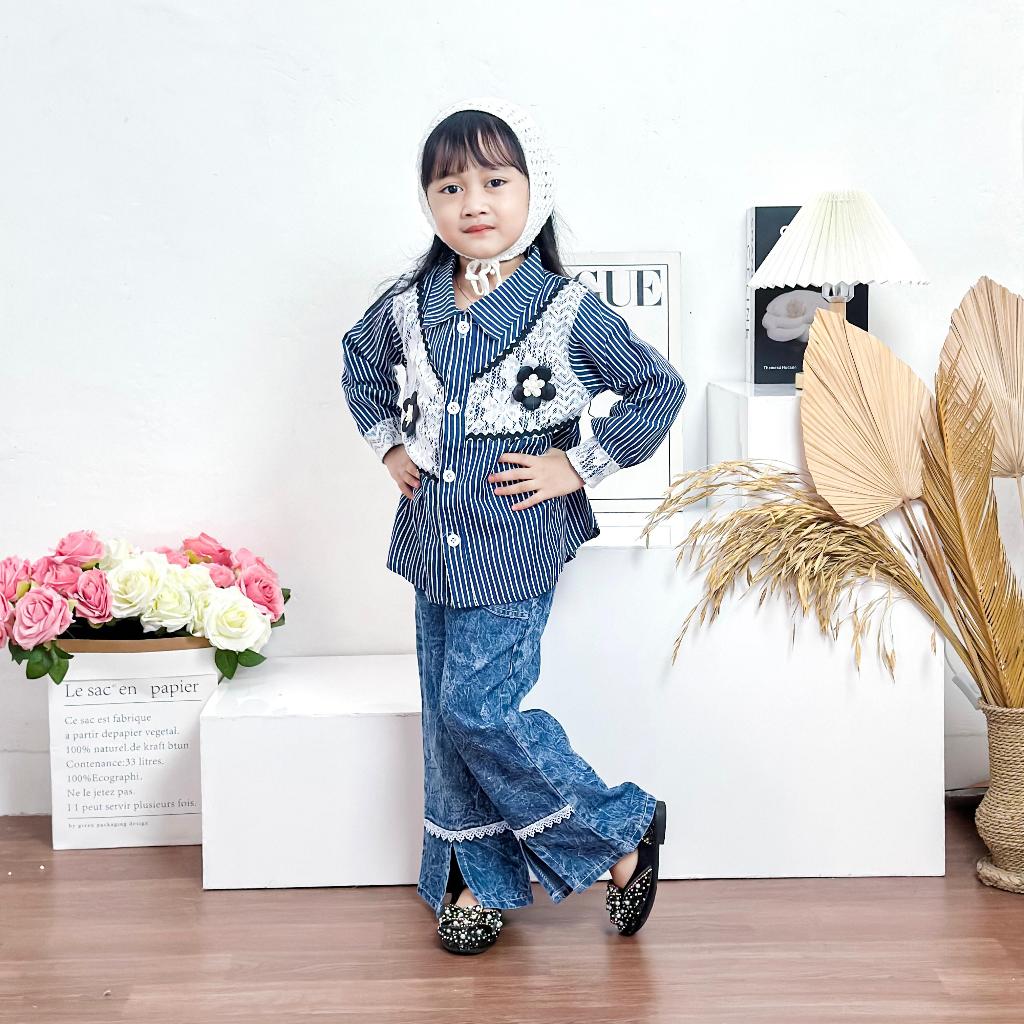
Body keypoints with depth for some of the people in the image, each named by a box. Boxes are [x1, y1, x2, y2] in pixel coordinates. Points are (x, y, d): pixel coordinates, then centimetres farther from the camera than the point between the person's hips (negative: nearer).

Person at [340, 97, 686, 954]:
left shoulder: (567, 310, -11)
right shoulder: (408, 306, 3)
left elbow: (660, 387, -5)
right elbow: (360, 364, 24)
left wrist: (582, 465, -8)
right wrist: (388, 441, 12)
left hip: (516, 545, -5)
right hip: (436, 541, 6)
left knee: (478, 707, -10)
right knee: (448, 717, 9)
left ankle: (621, 829, 8)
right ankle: (480, 877, 25)